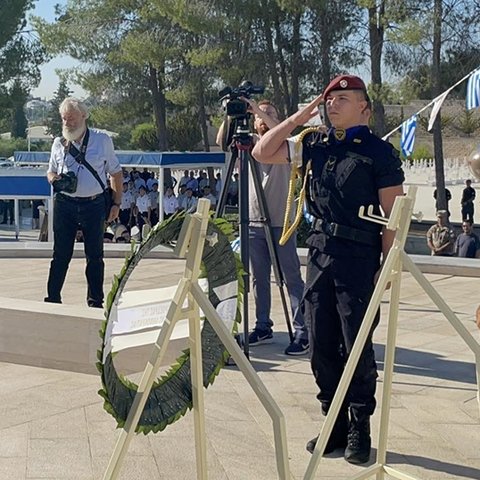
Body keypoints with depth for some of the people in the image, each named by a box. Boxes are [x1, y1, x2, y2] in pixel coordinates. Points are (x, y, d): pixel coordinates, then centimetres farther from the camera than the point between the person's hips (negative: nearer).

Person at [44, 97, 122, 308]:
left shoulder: (102, 140, 2)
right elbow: (51, 171, 19)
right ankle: (52, 299, 9)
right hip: (65, 204, 1)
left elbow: (116, 173, 7)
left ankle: (95, 302, 14)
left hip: (94, 204, -1)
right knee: (61, 254, 3)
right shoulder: (59, 143, 8)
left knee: (95, 255, 5)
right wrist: (54, 178, -6)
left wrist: (116, 204, 1)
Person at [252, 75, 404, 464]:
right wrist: (299, 117, 4)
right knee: (322, 346, 9)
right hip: (319, 252, 5)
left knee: (357, 347, 0)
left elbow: (393, 215, -5)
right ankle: (335, 424, 22)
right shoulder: (313, 144, 12)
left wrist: (388, 266, -10)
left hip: (359, 258, -5)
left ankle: (360, 431, 14)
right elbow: (262, 152, 10)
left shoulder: (380, 152, -4)